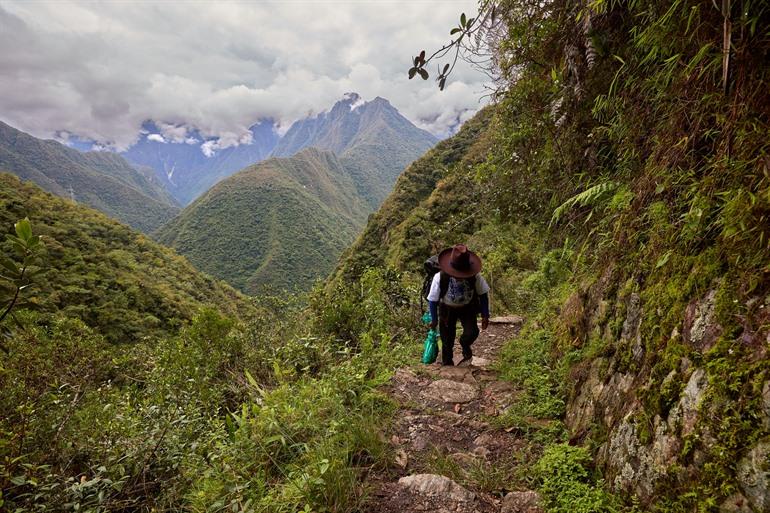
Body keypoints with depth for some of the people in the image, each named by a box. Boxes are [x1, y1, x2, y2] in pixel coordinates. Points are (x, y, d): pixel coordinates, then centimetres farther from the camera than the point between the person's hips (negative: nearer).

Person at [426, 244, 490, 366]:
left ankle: (465, 347, 17)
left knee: (472, 333, -19)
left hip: (468, 308, 1)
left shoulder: (475, 276, -27)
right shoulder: (440, 277, -30)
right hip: (447, 309, -1)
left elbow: (483, 294, -9)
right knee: (447, 341, 4)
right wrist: (434, 320, -7)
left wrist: (485, 316, -6)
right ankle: (447, 365, 30)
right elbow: (433, 300, -15)